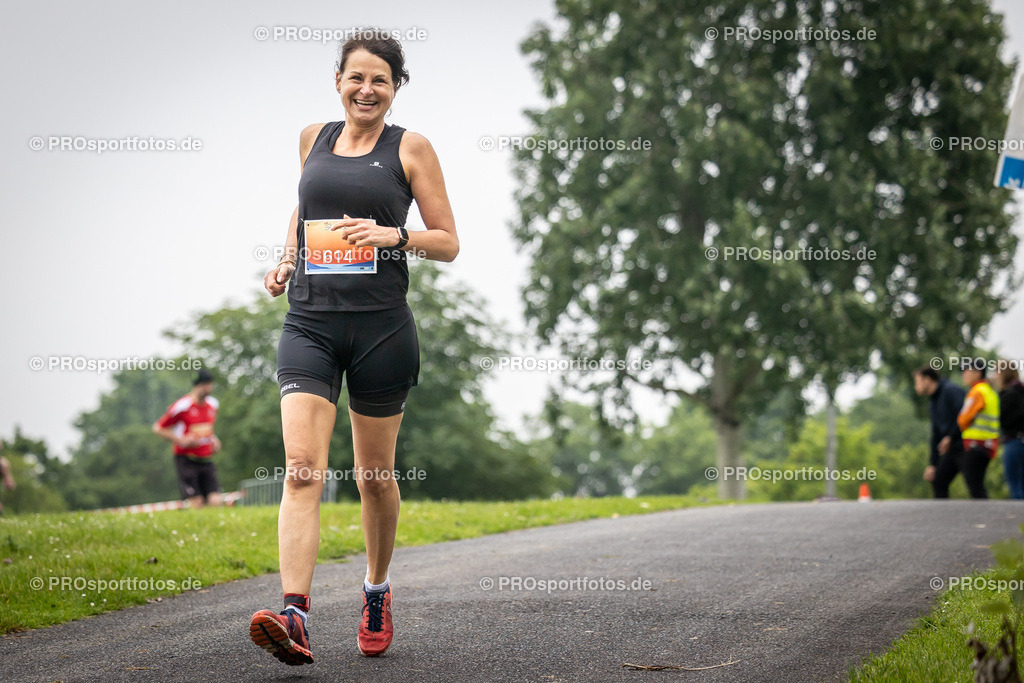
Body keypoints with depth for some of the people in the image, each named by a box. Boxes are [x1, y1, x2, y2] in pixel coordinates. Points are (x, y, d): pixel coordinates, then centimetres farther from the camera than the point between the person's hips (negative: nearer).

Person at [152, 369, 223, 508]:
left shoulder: (213, 404, 10)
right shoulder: (182, 406, -11)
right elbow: (158, 427, -3)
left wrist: (213, 439, 11)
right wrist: (181, 440, -14)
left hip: (206, 460, 6)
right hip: (186, 459, -6)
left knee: (216, 502, -9)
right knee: (196, 503, -14)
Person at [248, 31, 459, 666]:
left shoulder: (411, 148, 2)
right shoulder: (313, 138, 12)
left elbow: (449, 242, 3)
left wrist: (393, 234, -15)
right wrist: (287, 260, 13)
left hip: (381, 326, -2)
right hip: (310, 323, 2)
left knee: (376, 472, 10)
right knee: (302, 469, -14)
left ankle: (377, 593, 34)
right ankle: (295, 619, -24)